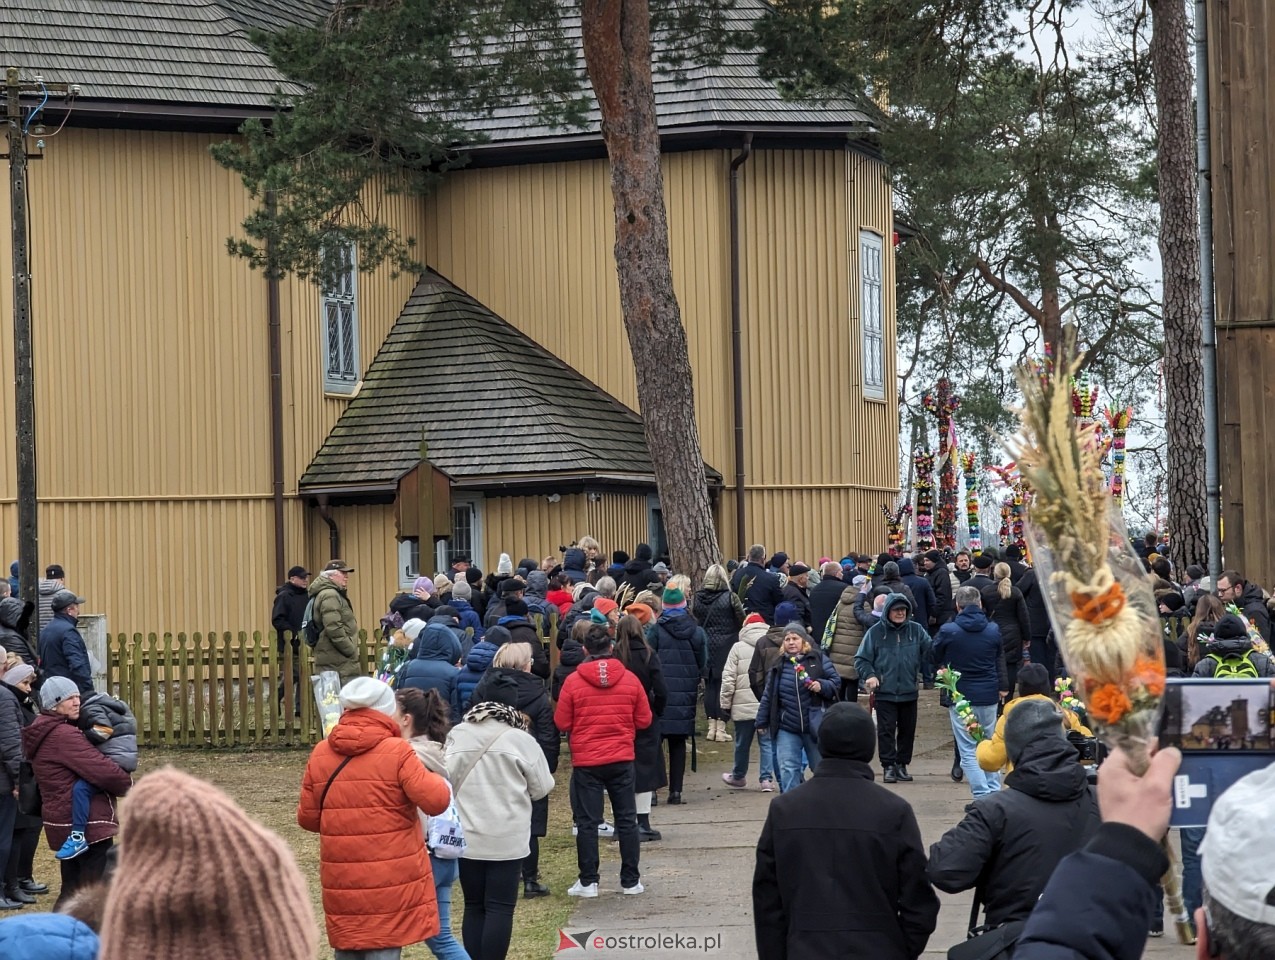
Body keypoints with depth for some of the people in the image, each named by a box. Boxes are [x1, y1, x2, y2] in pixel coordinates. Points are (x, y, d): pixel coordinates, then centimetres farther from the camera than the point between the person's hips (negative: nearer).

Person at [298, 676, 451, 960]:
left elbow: (307, 818, 8)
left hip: (341, 882, 4)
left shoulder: (320, 755, 3)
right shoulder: (396, 752, -10)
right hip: (391, 882, -4)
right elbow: (435, 801, -15)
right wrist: (436, 779, 6)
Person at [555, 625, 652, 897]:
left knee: (587, 822, 5)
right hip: (622, 760, 2)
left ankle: (588, 882, 6)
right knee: (627, 820, 10)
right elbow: (644, 720, 3)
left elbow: (561, 723, -4)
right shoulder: (630, 680, -3)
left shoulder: (573, 681, -9)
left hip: (586, 762, -2)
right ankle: (631, 880, 14)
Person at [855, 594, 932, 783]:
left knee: (907, 730, 9)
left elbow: (931, 651, 1)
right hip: (885, 691, -2)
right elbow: (861, 659, 2)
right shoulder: (875, 632, -1)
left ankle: (902, 765, 20)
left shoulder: (916, 630, 3)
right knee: (886, 730, -3)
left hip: (909, 691, 2)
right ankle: (889, 766, 3)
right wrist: (869, 675, -13)